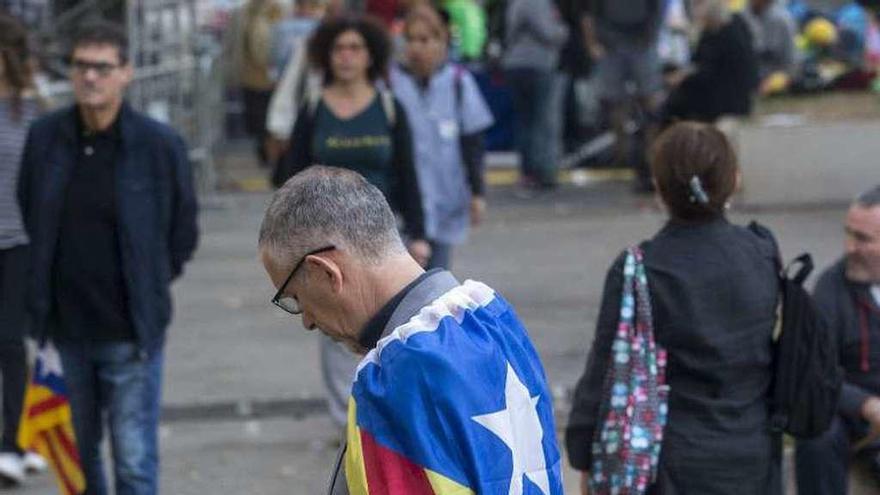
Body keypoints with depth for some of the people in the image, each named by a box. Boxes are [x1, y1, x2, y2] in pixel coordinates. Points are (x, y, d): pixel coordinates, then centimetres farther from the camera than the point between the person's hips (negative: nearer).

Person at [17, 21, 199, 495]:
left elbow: (183, 232, 0)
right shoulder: (45, 136, -2)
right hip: (66, 326, 4)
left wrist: (149, 289, 4)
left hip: (130, 331, -4)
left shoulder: (159, 144, -12)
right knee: (78, 452, 18)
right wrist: (45, 286, 12)